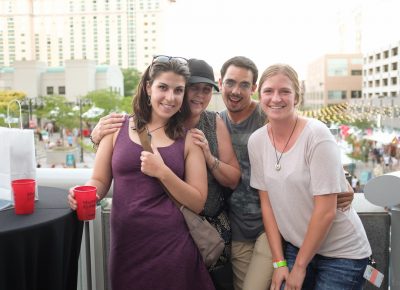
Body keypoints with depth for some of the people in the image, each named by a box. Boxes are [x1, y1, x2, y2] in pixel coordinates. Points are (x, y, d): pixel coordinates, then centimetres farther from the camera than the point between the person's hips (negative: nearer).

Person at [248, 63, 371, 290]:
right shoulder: (256, 141, -5)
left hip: (342, 252, -3)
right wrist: (279, 262, -2)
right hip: (295, 246, 4)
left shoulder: (317, 134, -19)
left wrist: (300, 265, -11)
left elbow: (326, 210, -19)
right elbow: (267, 202, 0)